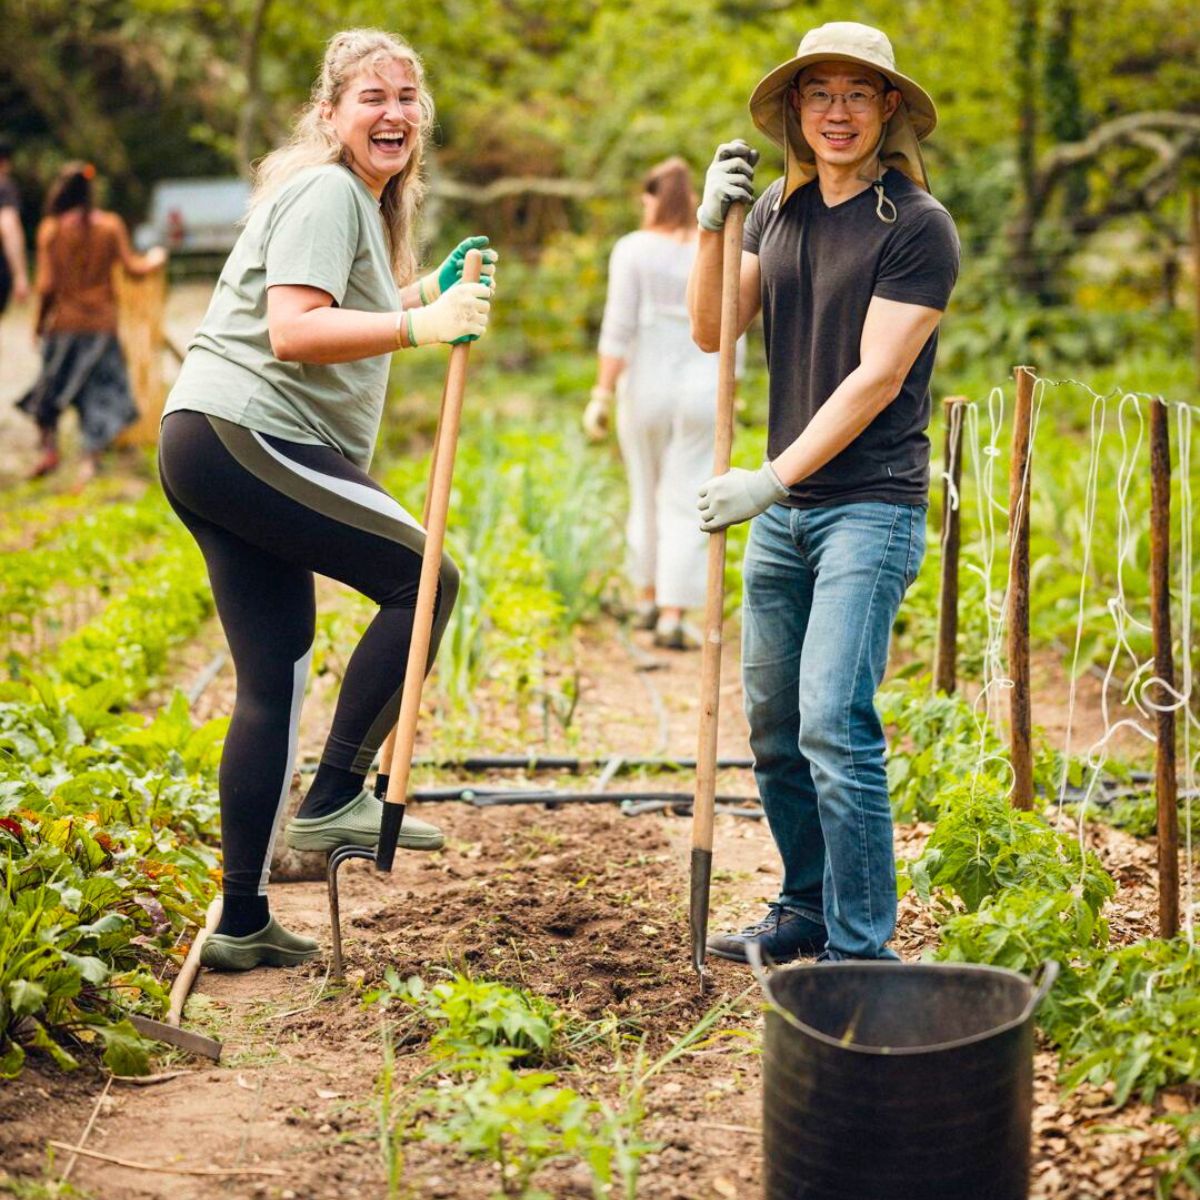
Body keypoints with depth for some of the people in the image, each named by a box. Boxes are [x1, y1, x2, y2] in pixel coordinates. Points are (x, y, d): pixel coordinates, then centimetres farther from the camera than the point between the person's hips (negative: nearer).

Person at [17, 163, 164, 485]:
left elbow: (46, 284, -8)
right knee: (99, 392, 5)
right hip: (101, 322, 0)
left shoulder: (51, 229, -7)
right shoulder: (110, 225, -5)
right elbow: (132, 267, -3)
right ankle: (90, 460, -3)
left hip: (63, 322, 0)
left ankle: (49, 449, 16)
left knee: (49, 388, 18)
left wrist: (39, 319, 6)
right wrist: (154, 260, 19)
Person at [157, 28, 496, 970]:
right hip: (243, 438, -10)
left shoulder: (364, 202, 24)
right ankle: (335, 799, -6)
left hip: (209, 452, 10)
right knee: (425, 577, -9)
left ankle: (243, 925, 12)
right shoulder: (327, 192, -8)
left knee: (275, 678, 9)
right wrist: (420, 325, -27)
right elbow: (294, 331, -20)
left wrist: (428, 295, 24)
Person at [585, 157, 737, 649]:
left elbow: (618, 328, -12)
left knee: (647, 498, 19)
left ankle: (648, 600, 30)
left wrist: (601, 396, -10)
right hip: (701, 395, 0)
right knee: (686, 509, 1)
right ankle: (672, 619, -6)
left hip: (645, 391, 0)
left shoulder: (633, 250, -7)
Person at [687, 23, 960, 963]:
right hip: (782, 506, 7)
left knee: (835, 726, -15)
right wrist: (713, 226, -9)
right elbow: (711, 330, 6)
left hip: (871, 505, -7)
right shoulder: (780, 208, 11)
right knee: (775, 729, 12)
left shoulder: (917, 224, -9)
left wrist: (771, 480, -16)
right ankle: (807, 911, 27)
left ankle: (861, 952, -8)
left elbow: (875, 377, -14)